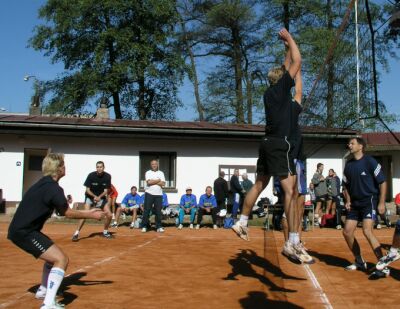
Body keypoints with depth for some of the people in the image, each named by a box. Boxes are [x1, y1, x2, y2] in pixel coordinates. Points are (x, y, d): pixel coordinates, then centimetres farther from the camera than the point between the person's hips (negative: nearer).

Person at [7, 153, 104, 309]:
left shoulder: (43, 184, 15)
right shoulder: (53, 188, -16)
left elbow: (63, 210, 18)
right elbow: (68, 213, -9)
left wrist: (88, 212, 15)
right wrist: (91, 215, 3)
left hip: (22, 230, 10)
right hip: (24, 232, -10)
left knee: (53, 255, 28)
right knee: (61, 259, -16)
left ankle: (43, 290, 44)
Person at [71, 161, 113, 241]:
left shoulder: (107, 176, -14)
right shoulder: (91, 175, -20)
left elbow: (106, 190, -10)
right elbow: (87, 190, -15)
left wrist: (99, 197, -27)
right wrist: (94, 196, -31)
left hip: (101, 197, 3)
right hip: (90, 196, -3)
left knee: (109, 215, -5)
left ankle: (105, 232, 18)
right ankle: (76, 233, -17)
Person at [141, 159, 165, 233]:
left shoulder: (161, 173, 12)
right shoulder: (148, 173, 5)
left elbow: (163, 184, -2)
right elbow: (149, 182, -13)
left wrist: (153, 182, -8)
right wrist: (158, 180, -4)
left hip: (158, 194, 2)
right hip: (149, 194, -2)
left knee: (158, 211, 3)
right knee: (146, 210, -2)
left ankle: (159, 227, 8)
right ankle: (144, 226, 3)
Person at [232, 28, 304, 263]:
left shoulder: (269, 94, 18)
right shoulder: (281, 87, -3)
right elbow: (297, 61, -4)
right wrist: (288, 37, 9)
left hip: (268, 144, 9)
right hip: (280, 144, -9)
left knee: (259, 185, 17)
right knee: (291, 190, -11)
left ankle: (242, 223, 23)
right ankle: (294, 240, -16)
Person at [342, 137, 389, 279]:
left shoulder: (370, 161, -10)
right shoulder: (348, 165, 9)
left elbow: (382, 182, -9)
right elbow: (346, 185, 20)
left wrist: (382, 202, -13)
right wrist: (348, 201, 6)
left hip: (370, 201, -7)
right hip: (355, 203, 7)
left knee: (367, 231, -23)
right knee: (347, 232, 3)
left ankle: (384, 267, -15)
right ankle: (359, 262, 22)